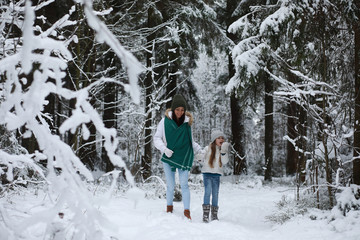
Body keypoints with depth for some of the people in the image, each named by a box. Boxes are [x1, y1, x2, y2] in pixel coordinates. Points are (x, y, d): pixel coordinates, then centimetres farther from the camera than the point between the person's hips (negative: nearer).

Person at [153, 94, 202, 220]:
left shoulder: (187, 122, 3)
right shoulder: (165, 121, -5)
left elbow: (191, 141, 15)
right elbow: (157, 138, 1)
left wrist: (199, 150, 3)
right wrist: (164, 149, -15)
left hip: (183, 157, 1)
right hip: (168, 157, -1)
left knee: (184, 184, -4)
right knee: (170, 185, 4)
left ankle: (187, 211, -4)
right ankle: (169, 207, 25)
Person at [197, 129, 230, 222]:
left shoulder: (224, 149, 3)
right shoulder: (208, 149, -1)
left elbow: (225, 162, -9)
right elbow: (204, 161, 6)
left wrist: (224, 152, -20)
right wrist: (200, 158, -16)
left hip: (217, 175, 2)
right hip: (207, 173, -2)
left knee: (215, 194, 5)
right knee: (208, 192, -14)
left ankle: (214, 214, 13)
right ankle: (205, 213, -12)